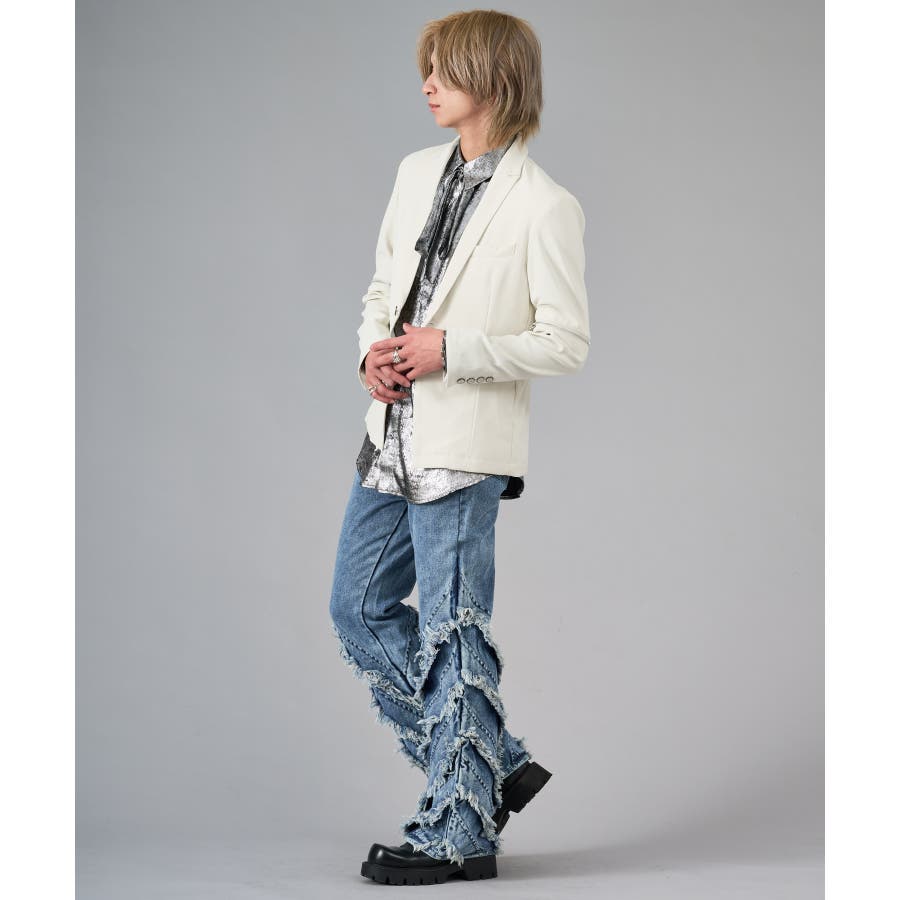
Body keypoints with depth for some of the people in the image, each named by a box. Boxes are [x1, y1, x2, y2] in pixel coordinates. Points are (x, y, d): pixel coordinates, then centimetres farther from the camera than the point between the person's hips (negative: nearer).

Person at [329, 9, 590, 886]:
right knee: (359, 607, 13)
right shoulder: (417, 173, 11)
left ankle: (458, 832, 12)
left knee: (450, 633, -2)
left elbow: (566, 341, -12)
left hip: (464, 448, -8)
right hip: (393, 434, 8)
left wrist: (451, 350, -18)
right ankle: (492, 765, 25)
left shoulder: (544, 207, -11)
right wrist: (374, 350, -1)